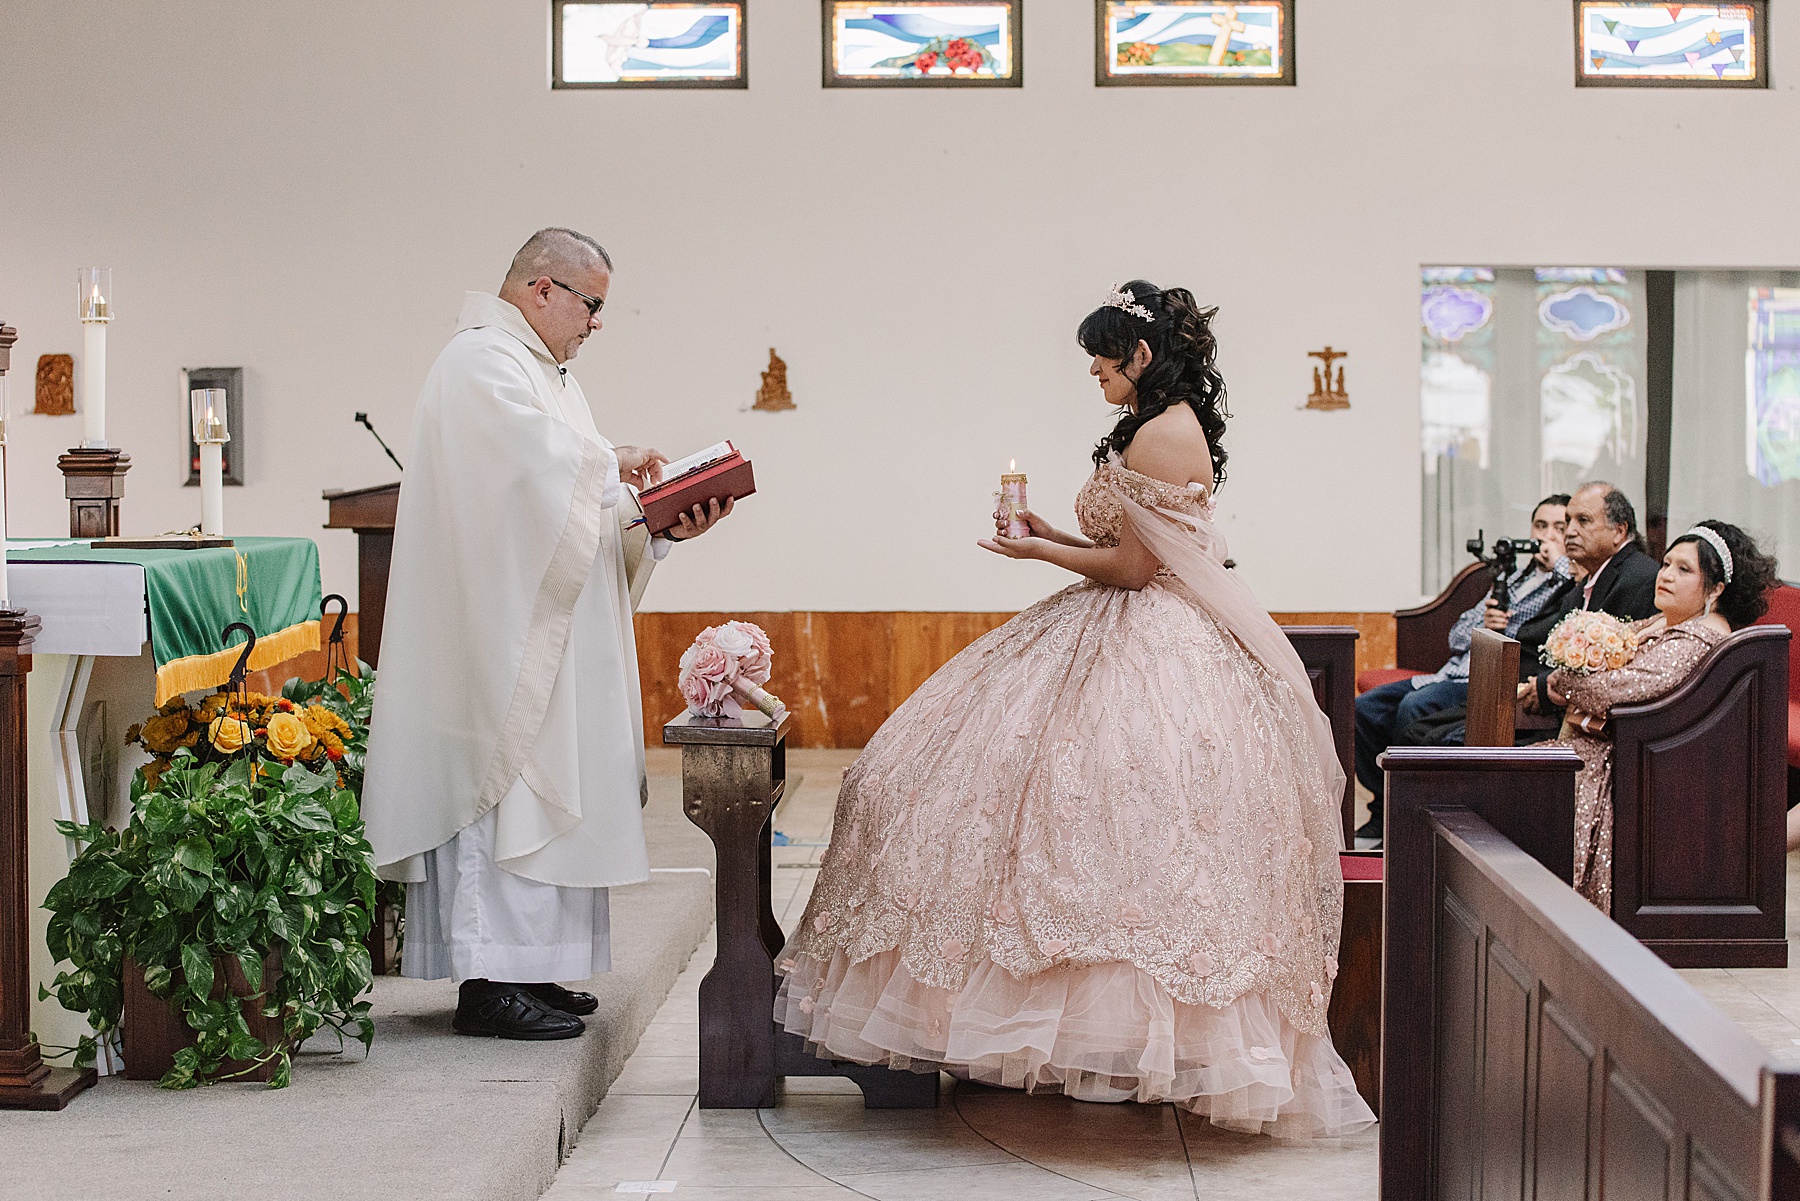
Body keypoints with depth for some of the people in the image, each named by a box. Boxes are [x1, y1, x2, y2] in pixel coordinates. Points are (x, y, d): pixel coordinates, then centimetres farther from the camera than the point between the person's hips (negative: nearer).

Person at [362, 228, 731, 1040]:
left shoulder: (542, 371, 21)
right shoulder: (483, 364, -12)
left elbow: (581, 500, 16)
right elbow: (543, 472, -23)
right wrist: (614, 464, -6)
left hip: (546, 631, 10)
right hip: (502, 631, -10)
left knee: (539, 787, 10)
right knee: (505, 788, -9)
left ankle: (518, 969, 14)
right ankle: (488, 981, -7)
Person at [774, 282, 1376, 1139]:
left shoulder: (1160, 435, -18)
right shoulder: (1174, 425, 15)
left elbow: (1134, 567, -18)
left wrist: (1042, 551, -7)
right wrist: (1059, 536, 14)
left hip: (1142, 654, -11)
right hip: (1135, 641, 11)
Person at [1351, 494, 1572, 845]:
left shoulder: (1573, 588, 1)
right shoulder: (1512, 576, 24)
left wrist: (1561, 562, -11)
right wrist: (1480, 628, -3)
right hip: (1455, 673, 8)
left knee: (1414, 707, -31)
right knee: (1364, 708, -4)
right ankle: (1384, 811, 5)